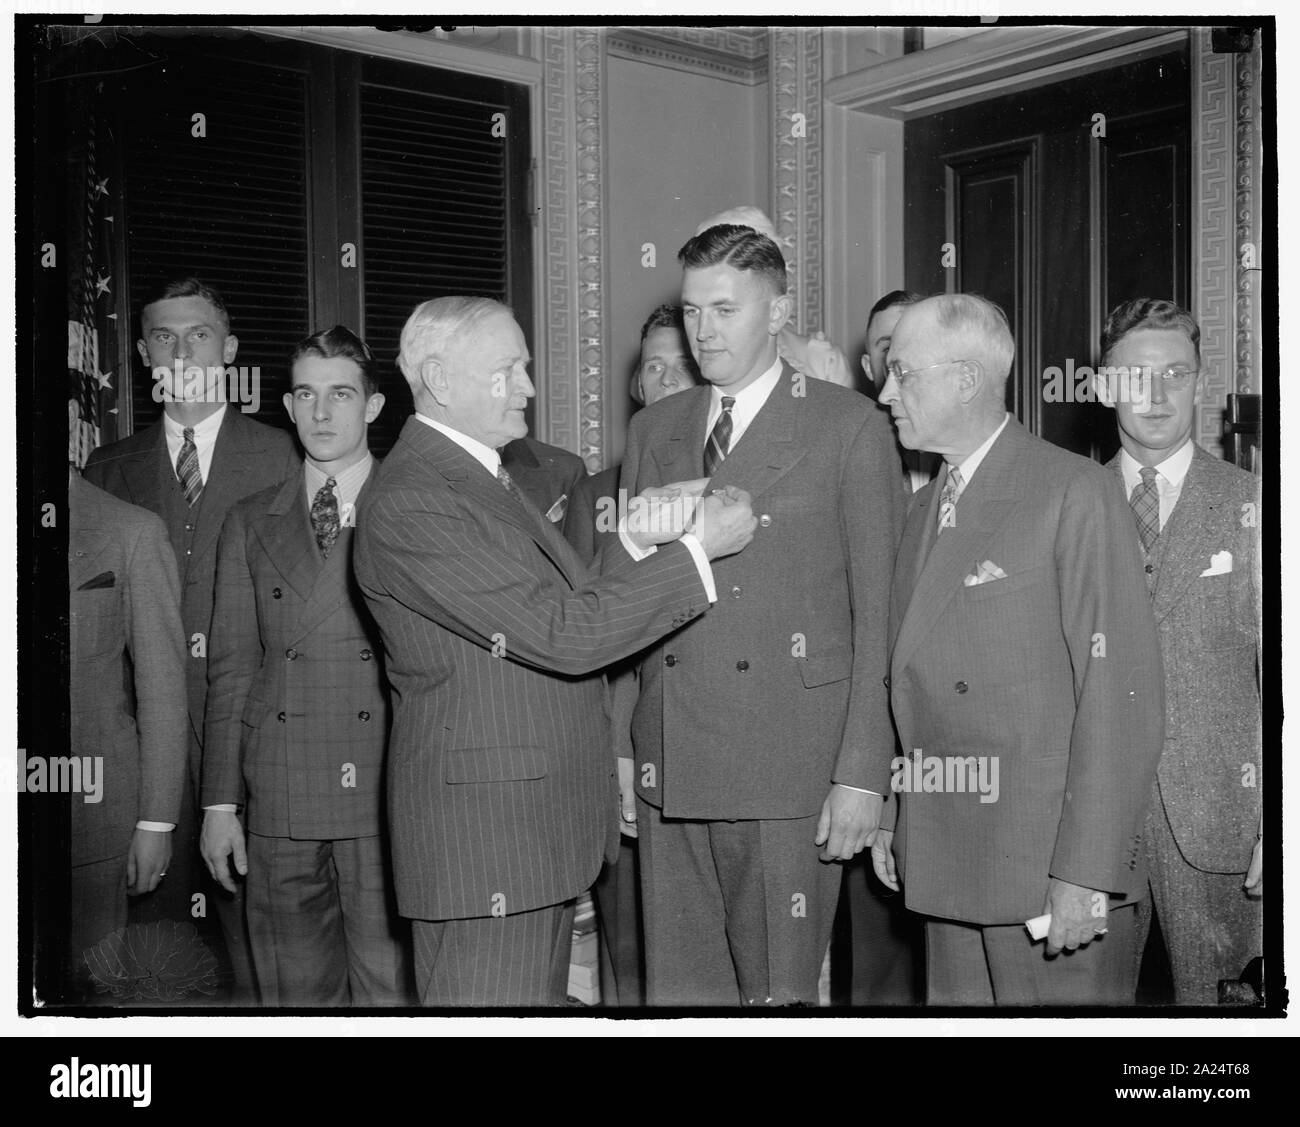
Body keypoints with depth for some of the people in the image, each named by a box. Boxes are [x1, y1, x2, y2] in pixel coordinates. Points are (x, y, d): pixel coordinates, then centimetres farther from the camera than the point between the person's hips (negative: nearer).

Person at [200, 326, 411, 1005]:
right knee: (297, 990, 8)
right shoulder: (251, 523, 12)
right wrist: (221, 801, 4)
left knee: (392, 987, -1)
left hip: (387, 797, -2)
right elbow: (231, 668, 10)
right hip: (279, 805, 3)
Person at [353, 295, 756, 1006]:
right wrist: (698, 547, -16)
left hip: (544, 825, 10)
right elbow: (563, 637, -23)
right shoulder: (410, 505, -19)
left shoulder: (481, 475, 15)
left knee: (540, 998, 17)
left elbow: (567, 605, 11)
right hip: (479, 835, -10)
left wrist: (638, 543, -7)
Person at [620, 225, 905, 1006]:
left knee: (777, 993, 3)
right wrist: (630, 748, 6)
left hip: (789, 767, -4)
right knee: (679, 990, 10)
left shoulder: (848, 426, 0)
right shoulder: (654, 430, 14)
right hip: (668, 770, 4)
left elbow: (878, 611, -3)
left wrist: (862, 773, -9)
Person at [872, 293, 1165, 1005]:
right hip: (946, 862, 7)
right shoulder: (925, 510, 14)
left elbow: (1122, 698, -16)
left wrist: (1085, 872, -18)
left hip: (1050, 867, -7)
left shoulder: (1076, 493, -10)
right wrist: (891, 818, 11)